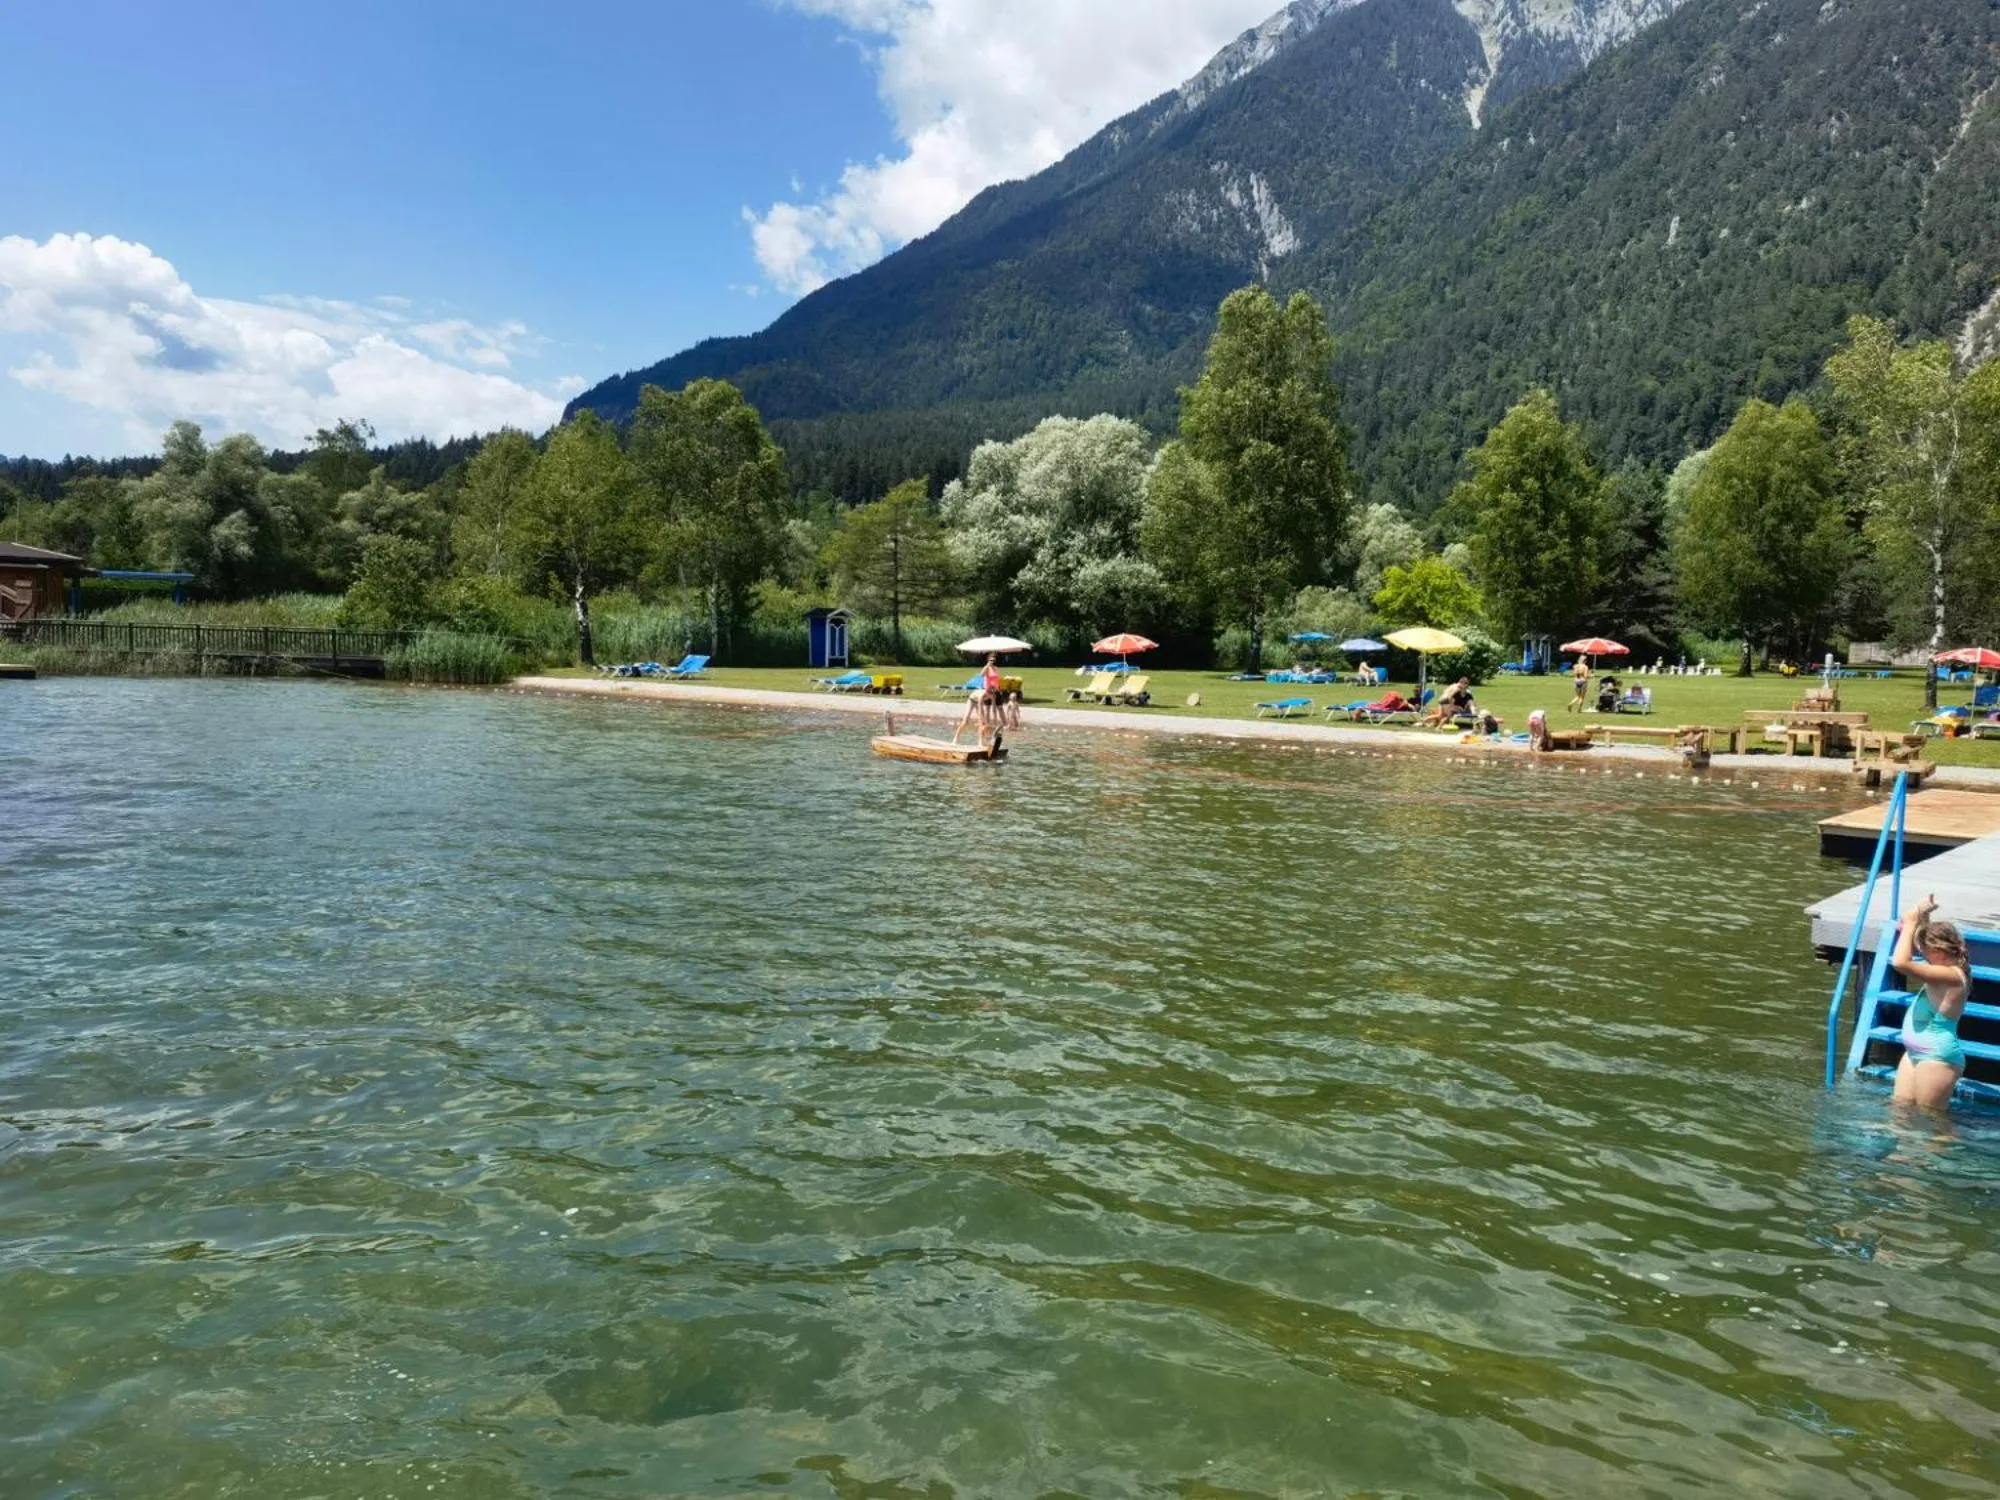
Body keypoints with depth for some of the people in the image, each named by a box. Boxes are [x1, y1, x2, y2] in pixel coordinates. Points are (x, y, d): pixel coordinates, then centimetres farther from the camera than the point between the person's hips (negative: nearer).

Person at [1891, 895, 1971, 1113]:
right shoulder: (1947, 968, 5)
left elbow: (1901, 963, -35)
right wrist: (1922, 918, 6)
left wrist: (1910, 923, -25)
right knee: (1900, 1109, 14)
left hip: (1937, 1058, -10)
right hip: (1916, 1053, 10)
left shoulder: (1952, 976, -24)